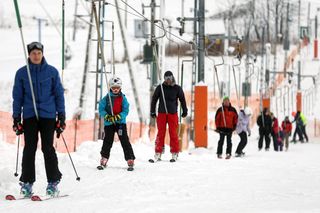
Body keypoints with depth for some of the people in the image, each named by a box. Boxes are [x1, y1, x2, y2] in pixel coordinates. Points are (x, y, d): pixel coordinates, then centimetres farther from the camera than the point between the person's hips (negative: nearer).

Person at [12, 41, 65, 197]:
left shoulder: (52, 72, 4)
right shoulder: (22, 73, 5)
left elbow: (59, 94, 8)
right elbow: (17, 97, 9)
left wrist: (61, 117, 3)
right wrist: (16, 119, 5)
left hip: (48, 115, -1)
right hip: (29, 115, 1)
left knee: (48, 148, -3)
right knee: (29, 149, -1)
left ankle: (53, 182, 3)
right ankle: (27, 183, 4)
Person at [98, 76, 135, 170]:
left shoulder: (123, 98, 0)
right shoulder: (106, 98, 2)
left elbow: (126, 110, -5)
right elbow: (101, 109, 0)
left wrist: (119, 116, -22)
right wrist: (106, 116, -18)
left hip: (121, 122, -1)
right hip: (109, 123, 1)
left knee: (125, 141, -5)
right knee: (107, 141, 1)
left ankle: (130, 160, -4)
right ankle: (104, 161, 10)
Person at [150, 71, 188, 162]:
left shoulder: (177, 88, 4)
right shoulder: (160, 88, 5)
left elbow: (182, 99, 13)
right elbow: (154, 99, 10)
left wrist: (185, 111, 15)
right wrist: (152, 111, 9)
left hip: (173, 114, 0)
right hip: (161, 113, 0)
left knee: (173, 133, -1)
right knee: (160, 133, -1)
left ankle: (174, 153, 4)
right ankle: (158, 153, 0)